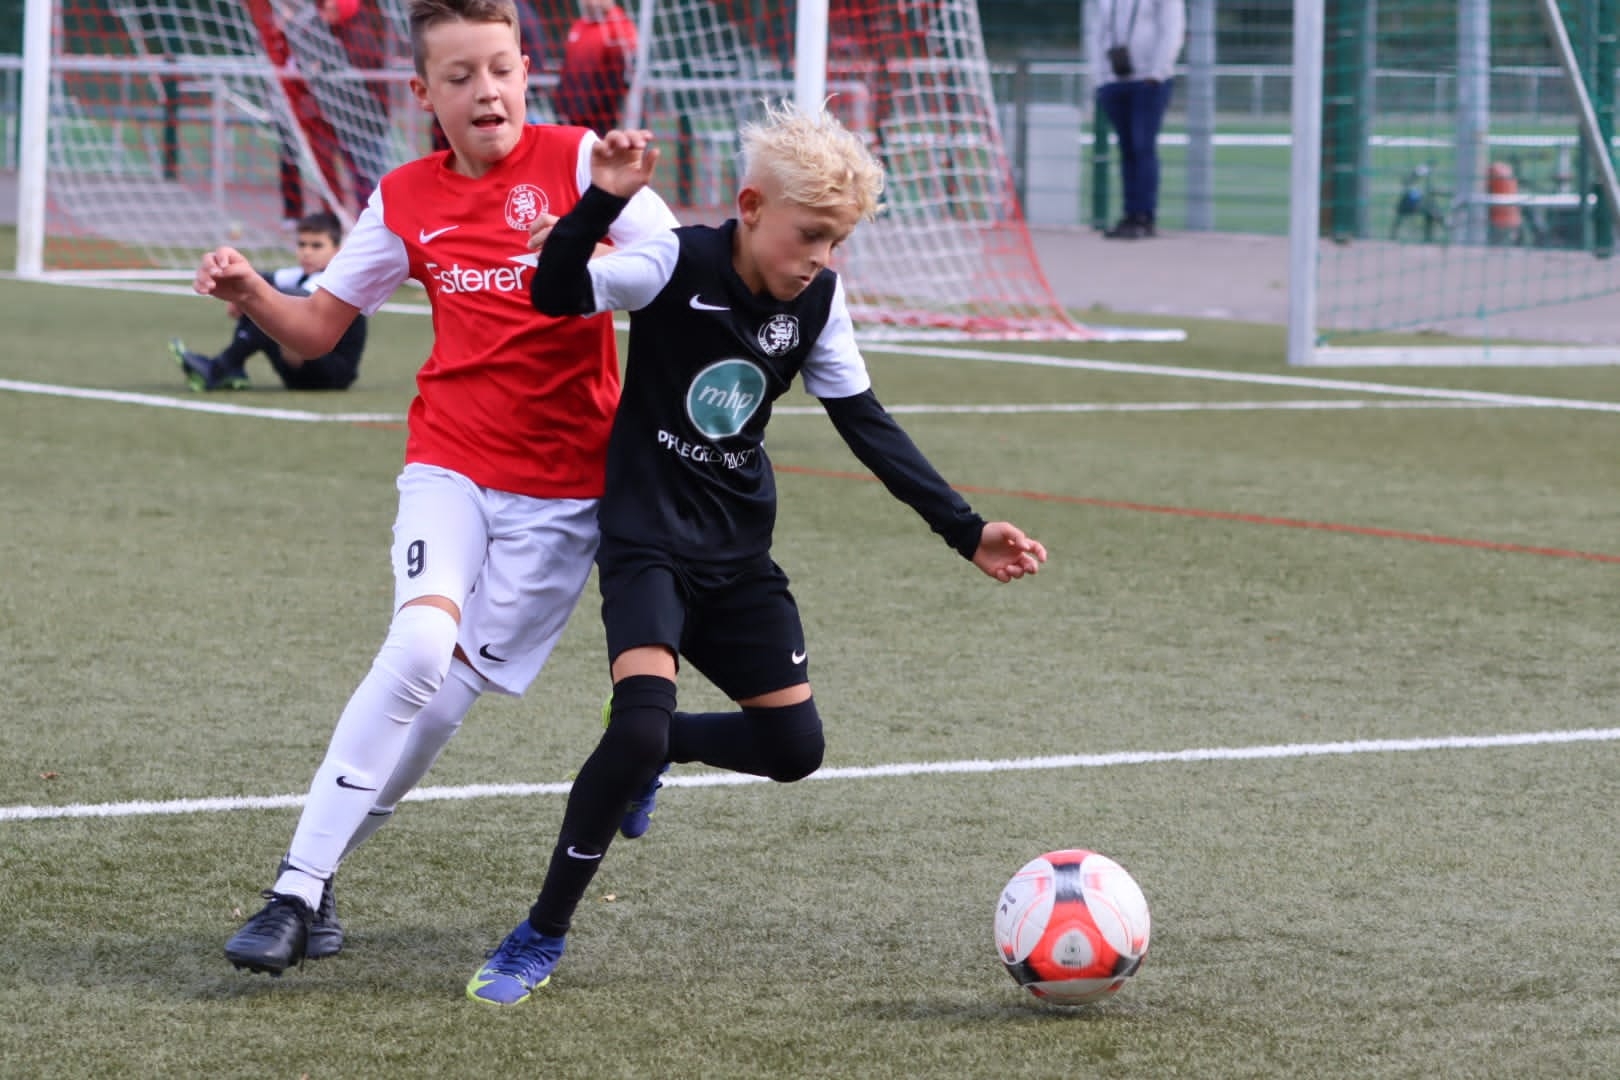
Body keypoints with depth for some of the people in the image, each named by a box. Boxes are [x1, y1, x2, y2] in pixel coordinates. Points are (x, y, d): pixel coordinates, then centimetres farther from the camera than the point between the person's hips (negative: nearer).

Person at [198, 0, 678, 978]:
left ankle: (323, 871, 14)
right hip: (452, 465, 1)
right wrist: (250, 294, -9)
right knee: (424, 640, -24)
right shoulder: (407, 201, 4)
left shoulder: (575, 161, -5)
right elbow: (317, 329, 12)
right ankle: (297, 889, -19)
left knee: (449, 693, -5)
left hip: (565, 489, -1)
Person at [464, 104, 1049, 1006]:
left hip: (739, 550, 6)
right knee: (642, 720, -25)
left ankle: (646, 746, 32)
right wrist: (604, 201, -45)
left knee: (794, 745, 3)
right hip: (649, 537, -6)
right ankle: (541, 937, -12)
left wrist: (966, 531, 2)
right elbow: (558, 295, -29)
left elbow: (866, 424, 5)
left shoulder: (819, 301, -2)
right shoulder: (679, 264, -16)